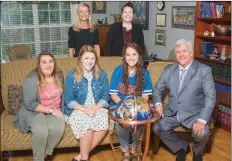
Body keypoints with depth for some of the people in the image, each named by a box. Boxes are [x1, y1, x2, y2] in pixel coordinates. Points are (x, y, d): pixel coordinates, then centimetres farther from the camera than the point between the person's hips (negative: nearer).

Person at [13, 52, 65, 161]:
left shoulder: (59, 75, 3)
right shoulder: (31, 79, -14)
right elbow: (29, 104, -18)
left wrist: (59, 111, 6)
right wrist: (51, 110, -21)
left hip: (54, 111, 4)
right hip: (34, 111, -3)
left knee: (58, 128, -30)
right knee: (41, 131, -34)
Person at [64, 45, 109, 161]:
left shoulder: (101, 74, 7)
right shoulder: (72, 76, -1)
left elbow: (105, 96, 3)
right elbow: (68, 100, -5)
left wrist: (96, 108, -15)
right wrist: (84, 109, -19)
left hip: (97, 109, 3)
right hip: (77, 110, -2)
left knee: (105, 121, -29)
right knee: (87, 123, -34)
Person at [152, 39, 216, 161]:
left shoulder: (204, 70, -7)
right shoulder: (168, 70, 5)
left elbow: (210, 96, -13)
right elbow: (157, 89, 13)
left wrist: (202, 119, -24)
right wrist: (158, 104, -8)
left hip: (194, 114, -3)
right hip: (172, 112, 4)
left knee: (202, 133, -28)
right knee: (157, 127, -17)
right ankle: (181, 147, 12)